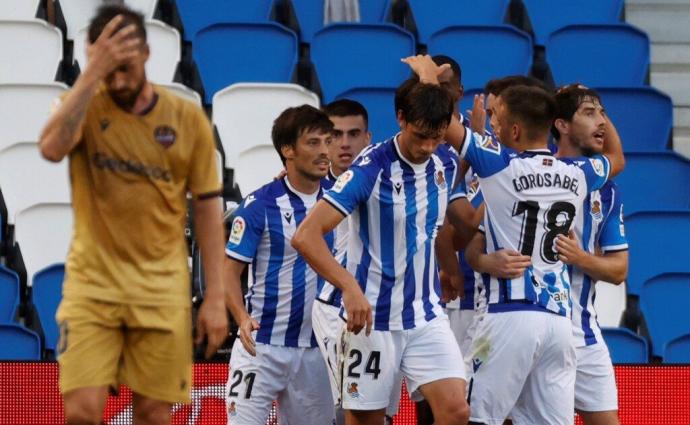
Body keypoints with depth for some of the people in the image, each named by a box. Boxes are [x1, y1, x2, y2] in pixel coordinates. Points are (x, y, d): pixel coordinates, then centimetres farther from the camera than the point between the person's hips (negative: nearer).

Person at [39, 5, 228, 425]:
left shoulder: (188, 118, 0)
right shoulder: (82, 107, -2)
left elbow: (208, 209, 5)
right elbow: (52, 148, -26)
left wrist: (216, 297, 1)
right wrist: (93, 74, -29)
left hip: (161, 286, 1)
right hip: (92, 283, -1)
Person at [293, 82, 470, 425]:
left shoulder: (447, 162, 1)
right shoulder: (371, 167, -17)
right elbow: (306, 236, -24)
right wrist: (350, 287, -34)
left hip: (427, 316, 4)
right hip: (373, 319, -4)